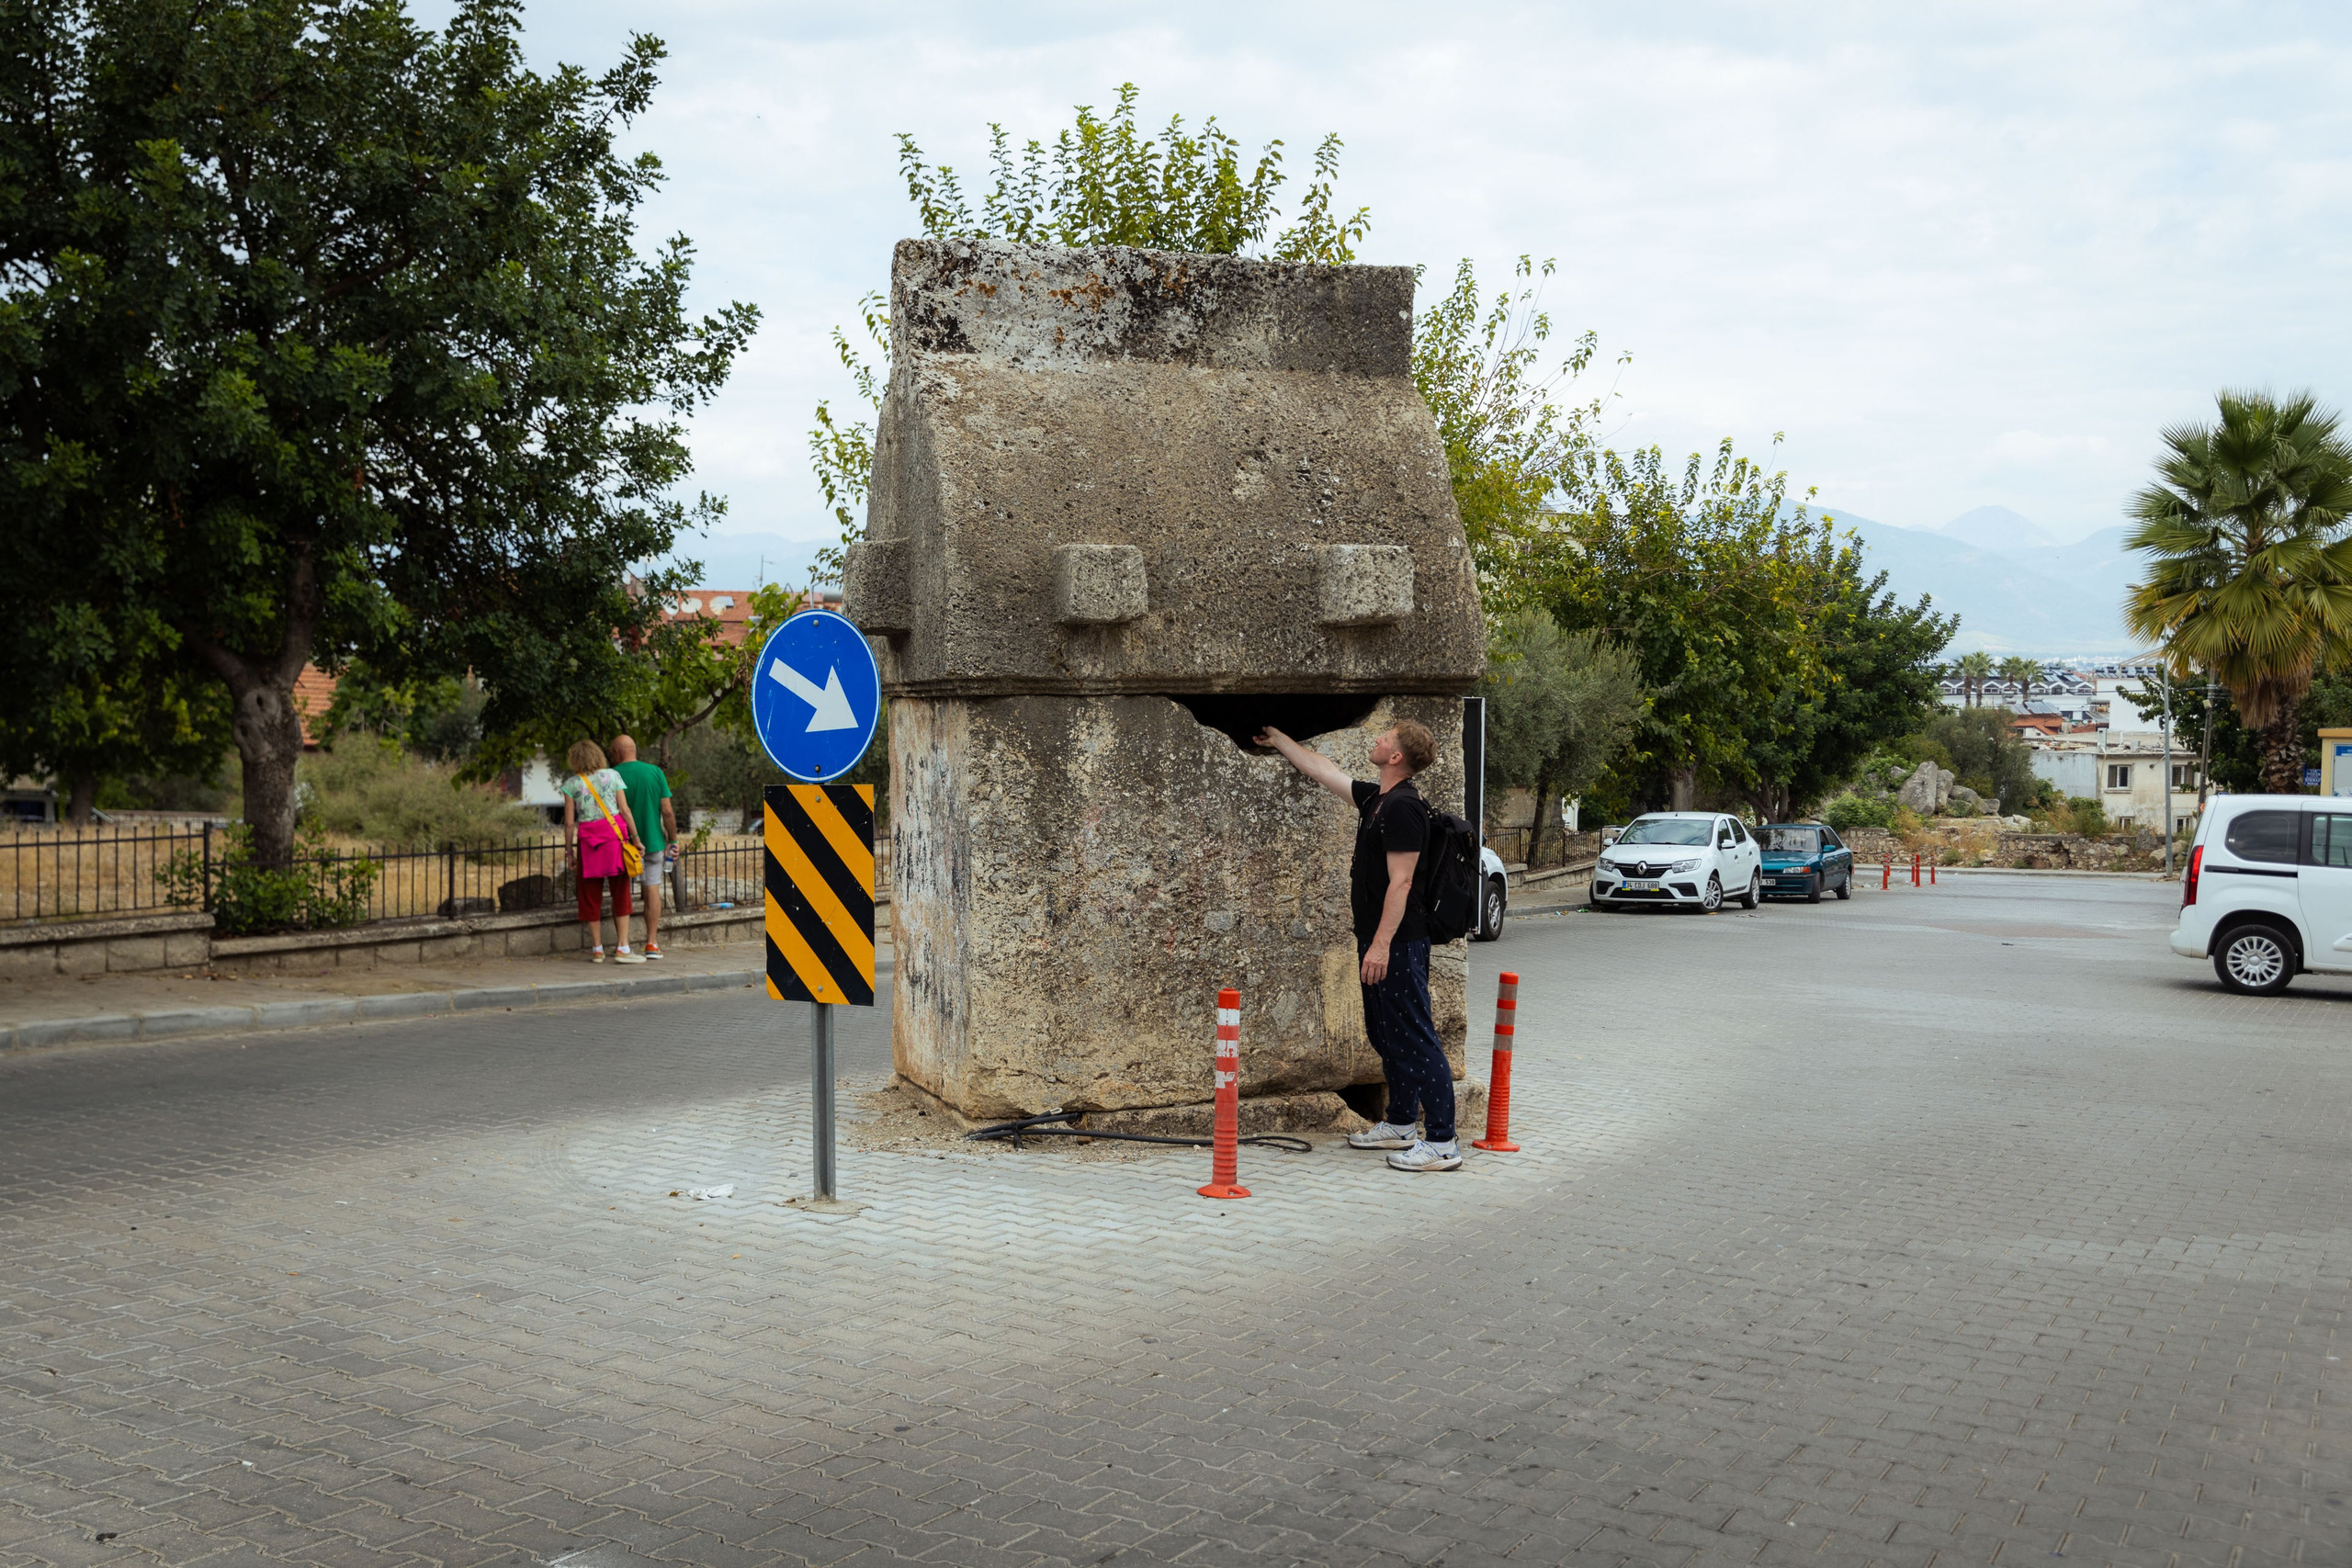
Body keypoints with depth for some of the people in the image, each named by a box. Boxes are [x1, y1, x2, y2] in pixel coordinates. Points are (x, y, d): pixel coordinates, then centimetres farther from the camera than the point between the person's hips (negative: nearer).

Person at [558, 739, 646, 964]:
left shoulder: (571, 784, 3)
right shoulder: (612, 776, 3)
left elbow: (569, 823, 1)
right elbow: (625, 810, -1)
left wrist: (570, 852, 7)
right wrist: (636, 838, 5)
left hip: (587, 840, 0)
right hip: (614, 835, 0)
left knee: (591, 895, 8)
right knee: (621, 893, 4)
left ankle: (597, 949, 11)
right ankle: (622, 948, -2)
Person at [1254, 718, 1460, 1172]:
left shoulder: (1402, 807, -18)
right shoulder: (1375, 799, 12)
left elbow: (1400, 882, -22)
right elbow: (1323, 771, 25)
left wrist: (1381, 944, -24)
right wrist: (1277, 739, 34)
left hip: (1398, 943, -11)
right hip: (1379, 940, 11)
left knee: (1414, 1038, -9)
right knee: (1386, 1034, 18)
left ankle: (1441, 1143, -7)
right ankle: (1400, 1123, 30)